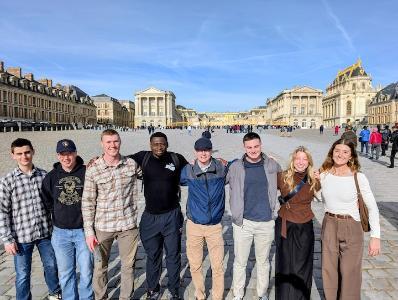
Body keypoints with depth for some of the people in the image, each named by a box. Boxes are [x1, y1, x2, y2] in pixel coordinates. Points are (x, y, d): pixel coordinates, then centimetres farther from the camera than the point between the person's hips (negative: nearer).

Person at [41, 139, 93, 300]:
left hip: (84, 230, -2)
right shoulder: (51, 177, 1)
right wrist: (58, 215, 6)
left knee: (86, 272, 9)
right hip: (60, 233, 3)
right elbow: (46, 202, 13)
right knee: (65, 273, 15)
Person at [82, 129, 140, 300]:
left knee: (128, 266, 13)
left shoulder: (132, 164, -3)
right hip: (103, 226, -1)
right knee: (100, 267, 14)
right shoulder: (93, 170, -8)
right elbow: (87, 202, -5)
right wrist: (89, 231, -6)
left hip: (128, 225, 2)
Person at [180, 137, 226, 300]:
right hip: (194, 225, 1)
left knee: (217, 266, 6)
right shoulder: (188, 171, -5)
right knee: (195, 265, 12)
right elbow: (178, 182, 15)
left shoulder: (222, 168, -6)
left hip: (215, 225, 0)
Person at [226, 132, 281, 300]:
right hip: (243, 222, -1)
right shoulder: (235, 167, -5)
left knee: (263, 261, 18)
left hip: (266, 222, 1)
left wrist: (276, 208, 8)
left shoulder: (272, 165, -1)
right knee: (240, 262, 11)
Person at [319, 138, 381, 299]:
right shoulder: (323, 174, -4)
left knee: (349, 273, 8)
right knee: (329, 271, 15)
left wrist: (375, 236, -12)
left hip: (351, 227, -3)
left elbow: (372, 207, -9)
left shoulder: (358, 177, -13)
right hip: (329, 225, 3)